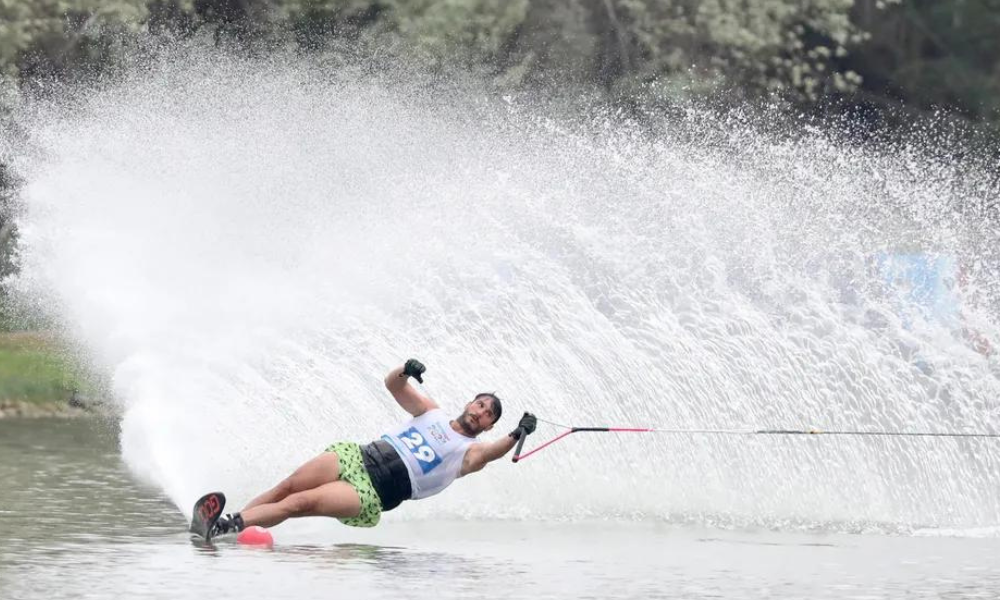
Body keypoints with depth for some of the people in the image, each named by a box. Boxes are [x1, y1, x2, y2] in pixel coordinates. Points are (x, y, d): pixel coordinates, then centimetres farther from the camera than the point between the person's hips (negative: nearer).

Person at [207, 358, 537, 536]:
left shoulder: (470, 453, 6)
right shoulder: (431, 413, 20)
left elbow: (494, 451, -18)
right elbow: (392, 383, 15)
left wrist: (516, 436, -38)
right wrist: (406, 371, -9)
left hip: (373, 494, -5)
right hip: (356, 458, 5)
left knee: (298, 503, -22)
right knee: (288, 487, -15)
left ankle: (226, 526, -30)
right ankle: (232, 519, -15)